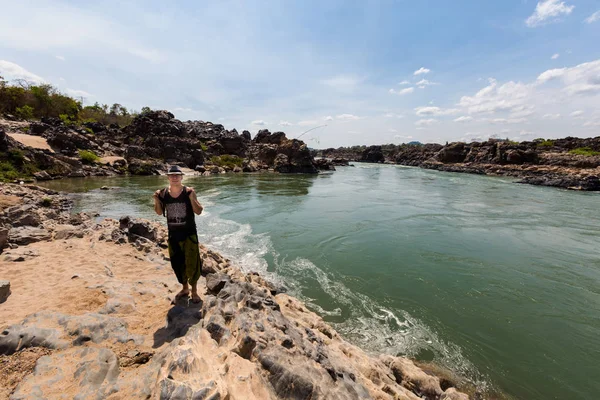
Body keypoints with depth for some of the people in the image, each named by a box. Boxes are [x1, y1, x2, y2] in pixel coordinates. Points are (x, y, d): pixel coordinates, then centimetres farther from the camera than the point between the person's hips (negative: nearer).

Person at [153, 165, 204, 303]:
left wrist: (192, 198, -26)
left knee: (192, 263, 0)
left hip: (189, 233, -4)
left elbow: (199, 211, -13)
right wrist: (156, 201, -9)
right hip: (173, 234, 4)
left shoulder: (189, 192, -11)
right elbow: (160, 212, 9)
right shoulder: (163, 193, -1)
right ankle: (185, 288, 36)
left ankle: (194, 291, 22)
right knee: (177, 264, 16)